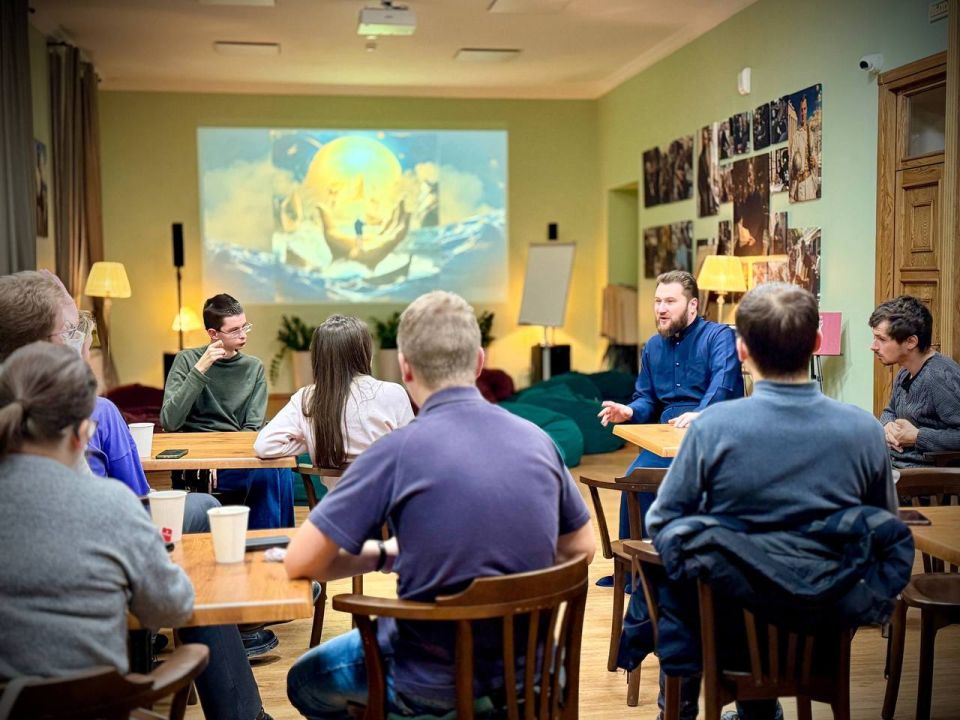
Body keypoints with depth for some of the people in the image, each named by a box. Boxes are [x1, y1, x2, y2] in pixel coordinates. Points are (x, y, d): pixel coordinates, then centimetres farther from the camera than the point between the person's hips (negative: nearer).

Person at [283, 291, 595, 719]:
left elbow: (300, 563, -16)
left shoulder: (396, 452, -20)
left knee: (305, 680, 26)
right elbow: (580, 548, 6)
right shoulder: (538, 441, -7)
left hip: (435, 683, -5)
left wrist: (382, 556, 0)